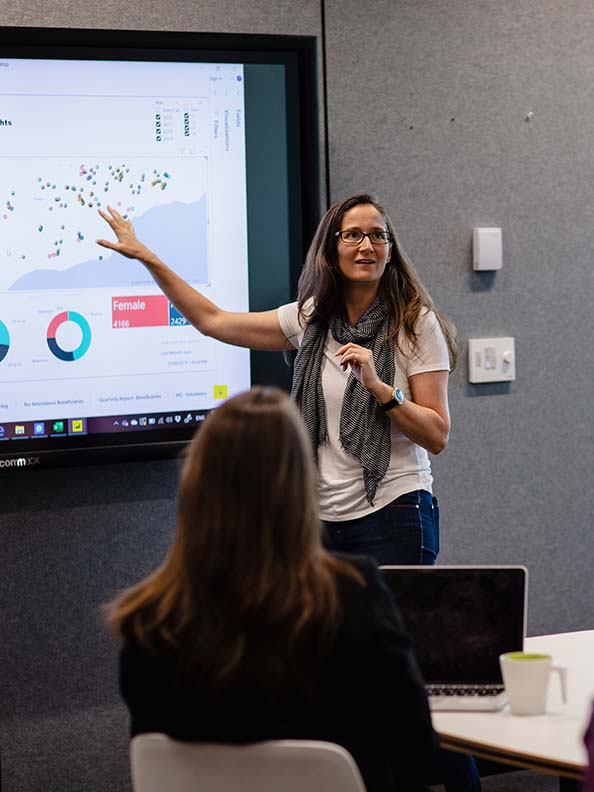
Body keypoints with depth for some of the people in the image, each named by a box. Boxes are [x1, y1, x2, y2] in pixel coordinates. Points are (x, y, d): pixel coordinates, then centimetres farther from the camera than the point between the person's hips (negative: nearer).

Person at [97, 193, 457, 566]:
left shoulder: (417, 324, -7)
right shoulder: (310, 317, 6)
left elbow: (437, 437, -9)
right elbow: (213, 321, 13)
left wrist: (378, 387, -23)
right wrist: (145, 255, 13)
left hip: (392, 516, -5)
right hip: (323, 517, 5)